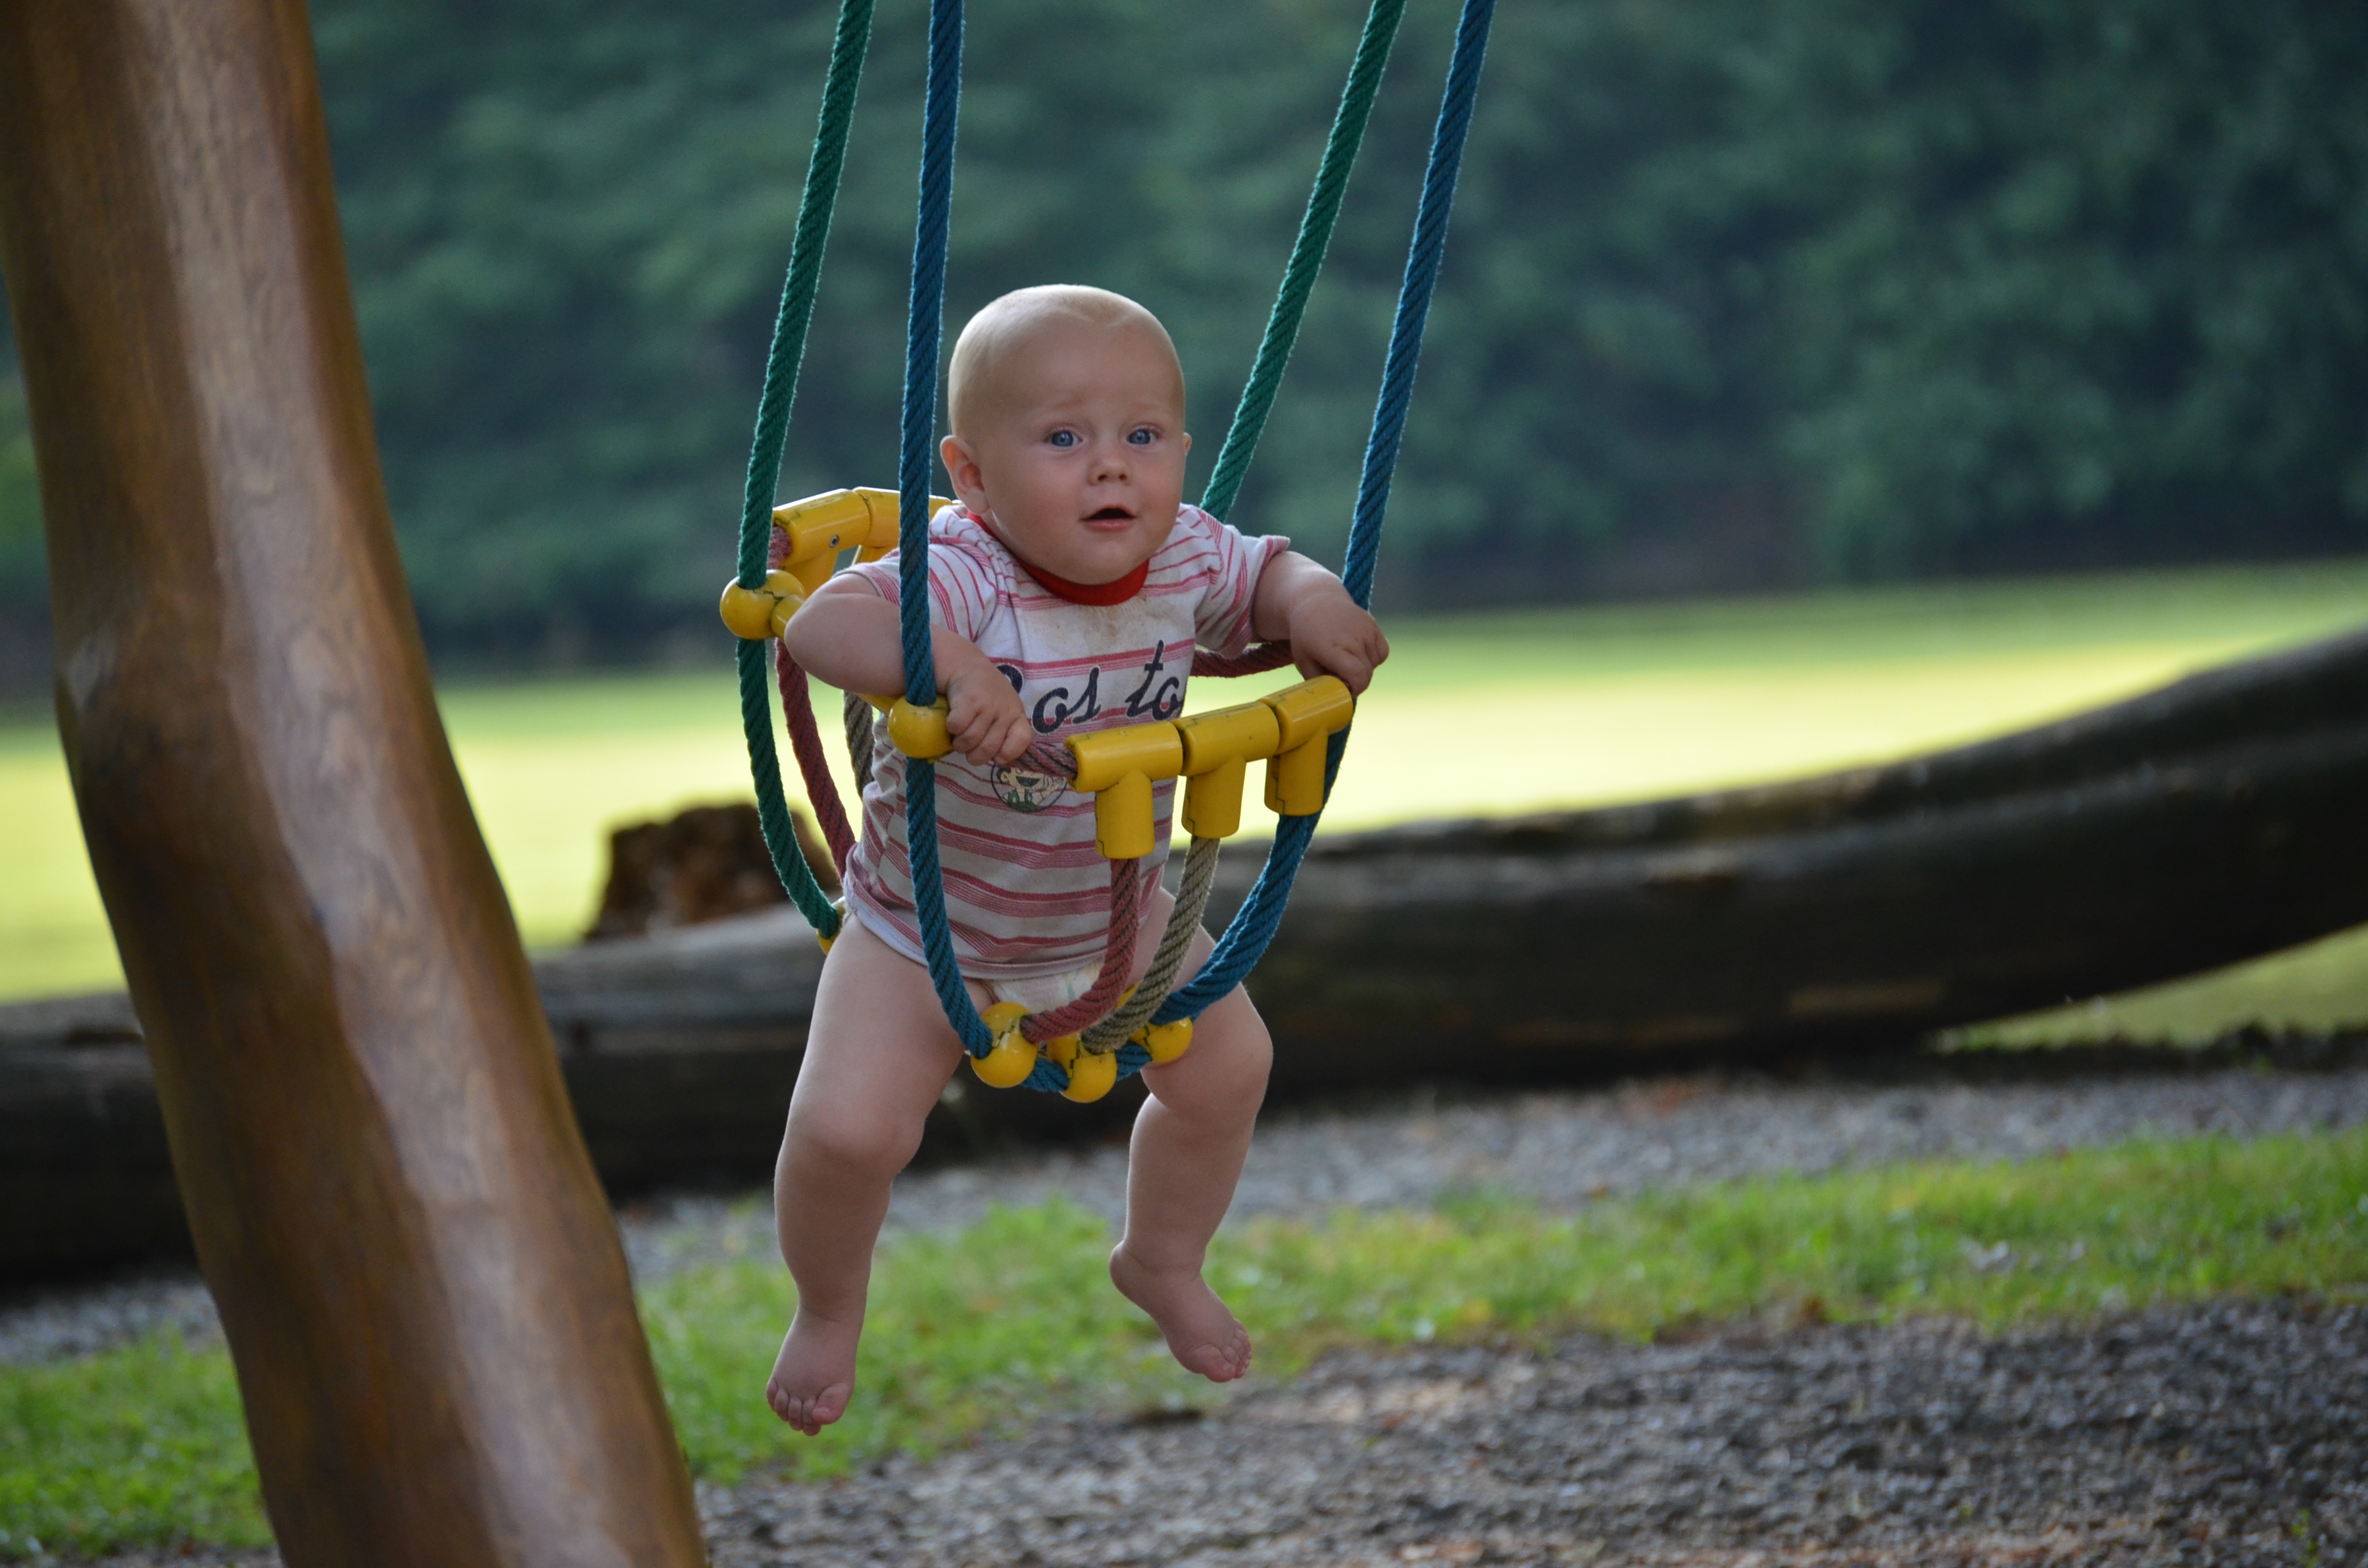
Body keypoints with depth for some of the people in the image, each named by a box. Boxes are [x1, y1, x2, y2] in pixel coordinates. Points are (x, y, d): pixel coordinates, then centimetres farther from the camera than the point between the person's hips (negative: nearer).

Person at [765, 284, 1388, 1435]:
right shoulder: (962, 575, -35)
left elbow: (1263, 576, 4)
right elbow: (822, 624, -49)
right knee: (847, 1127, -16)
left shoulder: (1183, 558, -17)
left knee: (1227, 1063, 12)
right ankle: (829, 1310, 18)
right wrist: (950, 665, -65)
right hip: (928, 927, -5)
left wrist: (1310, 602, -19)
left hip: (1114, 916, 5)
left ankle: (1163, 1261, 42)